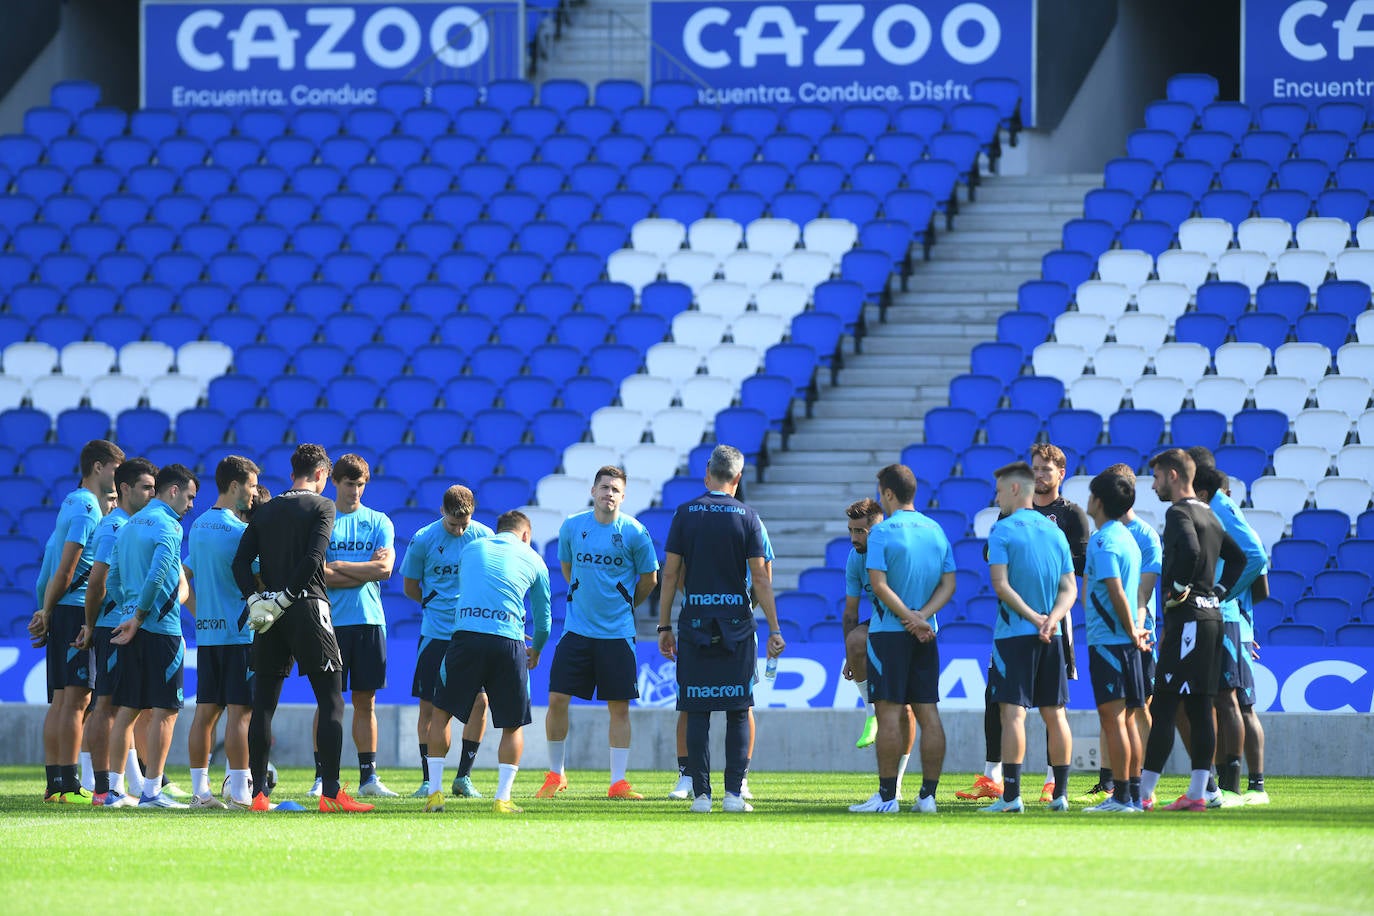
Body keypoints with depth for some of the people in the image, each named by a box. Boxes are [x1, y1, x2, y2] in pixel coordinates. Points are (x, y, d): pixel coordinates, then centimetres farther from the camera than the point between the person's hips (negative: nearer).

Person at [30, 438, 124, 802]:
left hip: (63, 613, 10)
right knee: (76, 699, -10)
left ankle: (55, 783, 11)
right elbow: (66, 569, -15)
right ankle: (68, 786, -13)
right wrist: (47, 612, -7)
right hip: (78, 611, -10)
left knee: (61, 701, 9)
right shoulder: (87, 508, -12)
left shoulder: (73, 503, 18)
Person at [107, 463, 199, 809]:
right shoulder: (167, 525, -9)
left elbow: (115, 578, 17)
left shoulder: (130, 525, 17)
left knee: (128, 709, 10)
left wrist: (131, 616, 15)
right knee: (164, 711, -5)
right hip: (162, 628, -8)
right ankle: (151, 791, -9)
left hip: (134, 629, 8)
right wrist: (138, 619, -13)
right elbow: (157, 575, -19)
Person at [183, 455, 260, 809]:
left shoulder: (198, 526, 13)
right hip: (240, 633, -8)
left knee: (206, 711, 7)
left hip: (207, 632, 8)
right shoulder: (238, 530, -12)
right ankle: (239, 790, -9)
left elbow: (183, 576, 20)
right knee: (240, 711, -7)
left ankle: (200, 789, 7)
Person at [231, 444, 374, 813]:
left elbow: (241, 561, 4)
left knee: (263, 703, 8)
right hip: (308, 609, -4)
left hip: (270, 616, 5)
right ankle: (331, 792, -9)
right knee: (331, 701, -1)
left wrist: (255, 599, -5)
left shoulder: (265, 510, 14)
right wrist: (286, 597, -11)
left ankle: (259, 792, 4)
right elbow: (314, 558, -13)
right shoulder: (321, 506, 0)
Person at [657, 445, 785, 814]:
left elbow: (671, 573, 0)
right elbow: (760, 578, -3)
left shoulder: (685, 514, 1)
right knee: (738, 711, 4)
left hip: (695, 623, 0)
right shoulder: (746, 517, -1)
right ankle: (734, 792, -1)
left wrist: (664, 626, 7)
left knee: (697, 711, 3)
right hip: (736, 624, 0)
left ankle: (701, 793, -1)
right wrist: (774, 629, 0)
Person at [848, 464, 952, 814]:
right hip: (926, 635, 6)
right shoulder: (937, 531, 10)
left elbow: (879, 584, -16)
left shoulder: (882, 532, -9)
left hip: (890, 631, -6)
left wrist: (911, 618, -13)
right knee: (928, 712, 5)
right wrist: (922, 617, -4)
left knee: (890, 711, -5)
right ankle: (928, 795, 4)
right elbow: (949, 584, 7)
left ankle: (888, 795, -7)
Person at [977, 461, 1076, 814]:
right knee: (1055, 713, 9)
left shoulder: (1002, 531, -6)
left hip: (1014, 634, -5)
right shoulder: (1055, 532, 11)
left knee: (1013, 712, -7)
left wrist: (1034, 618, -14)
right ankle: (1059, 794, 11)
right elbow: (1070, 588, 6)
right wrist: (1050, 619, -8)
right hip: (1052, 638, 5)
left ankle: (1011, 795, -12)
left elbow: (1001, 584, -15)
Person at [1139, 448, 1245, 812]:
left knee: (1164, 706, -9)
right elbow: (1238, 558, 27)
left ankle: (1143, 793, -10)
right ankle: (1197, 792, 5)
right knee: (1200, 709, 7)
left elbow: (1189, 551, -30)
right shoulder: (1208, 515, 18)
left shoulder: (1179, 513, -10)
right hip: (1211, 615, 9)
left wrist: (1178, 590, -16)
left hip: (1187, 618, -9)